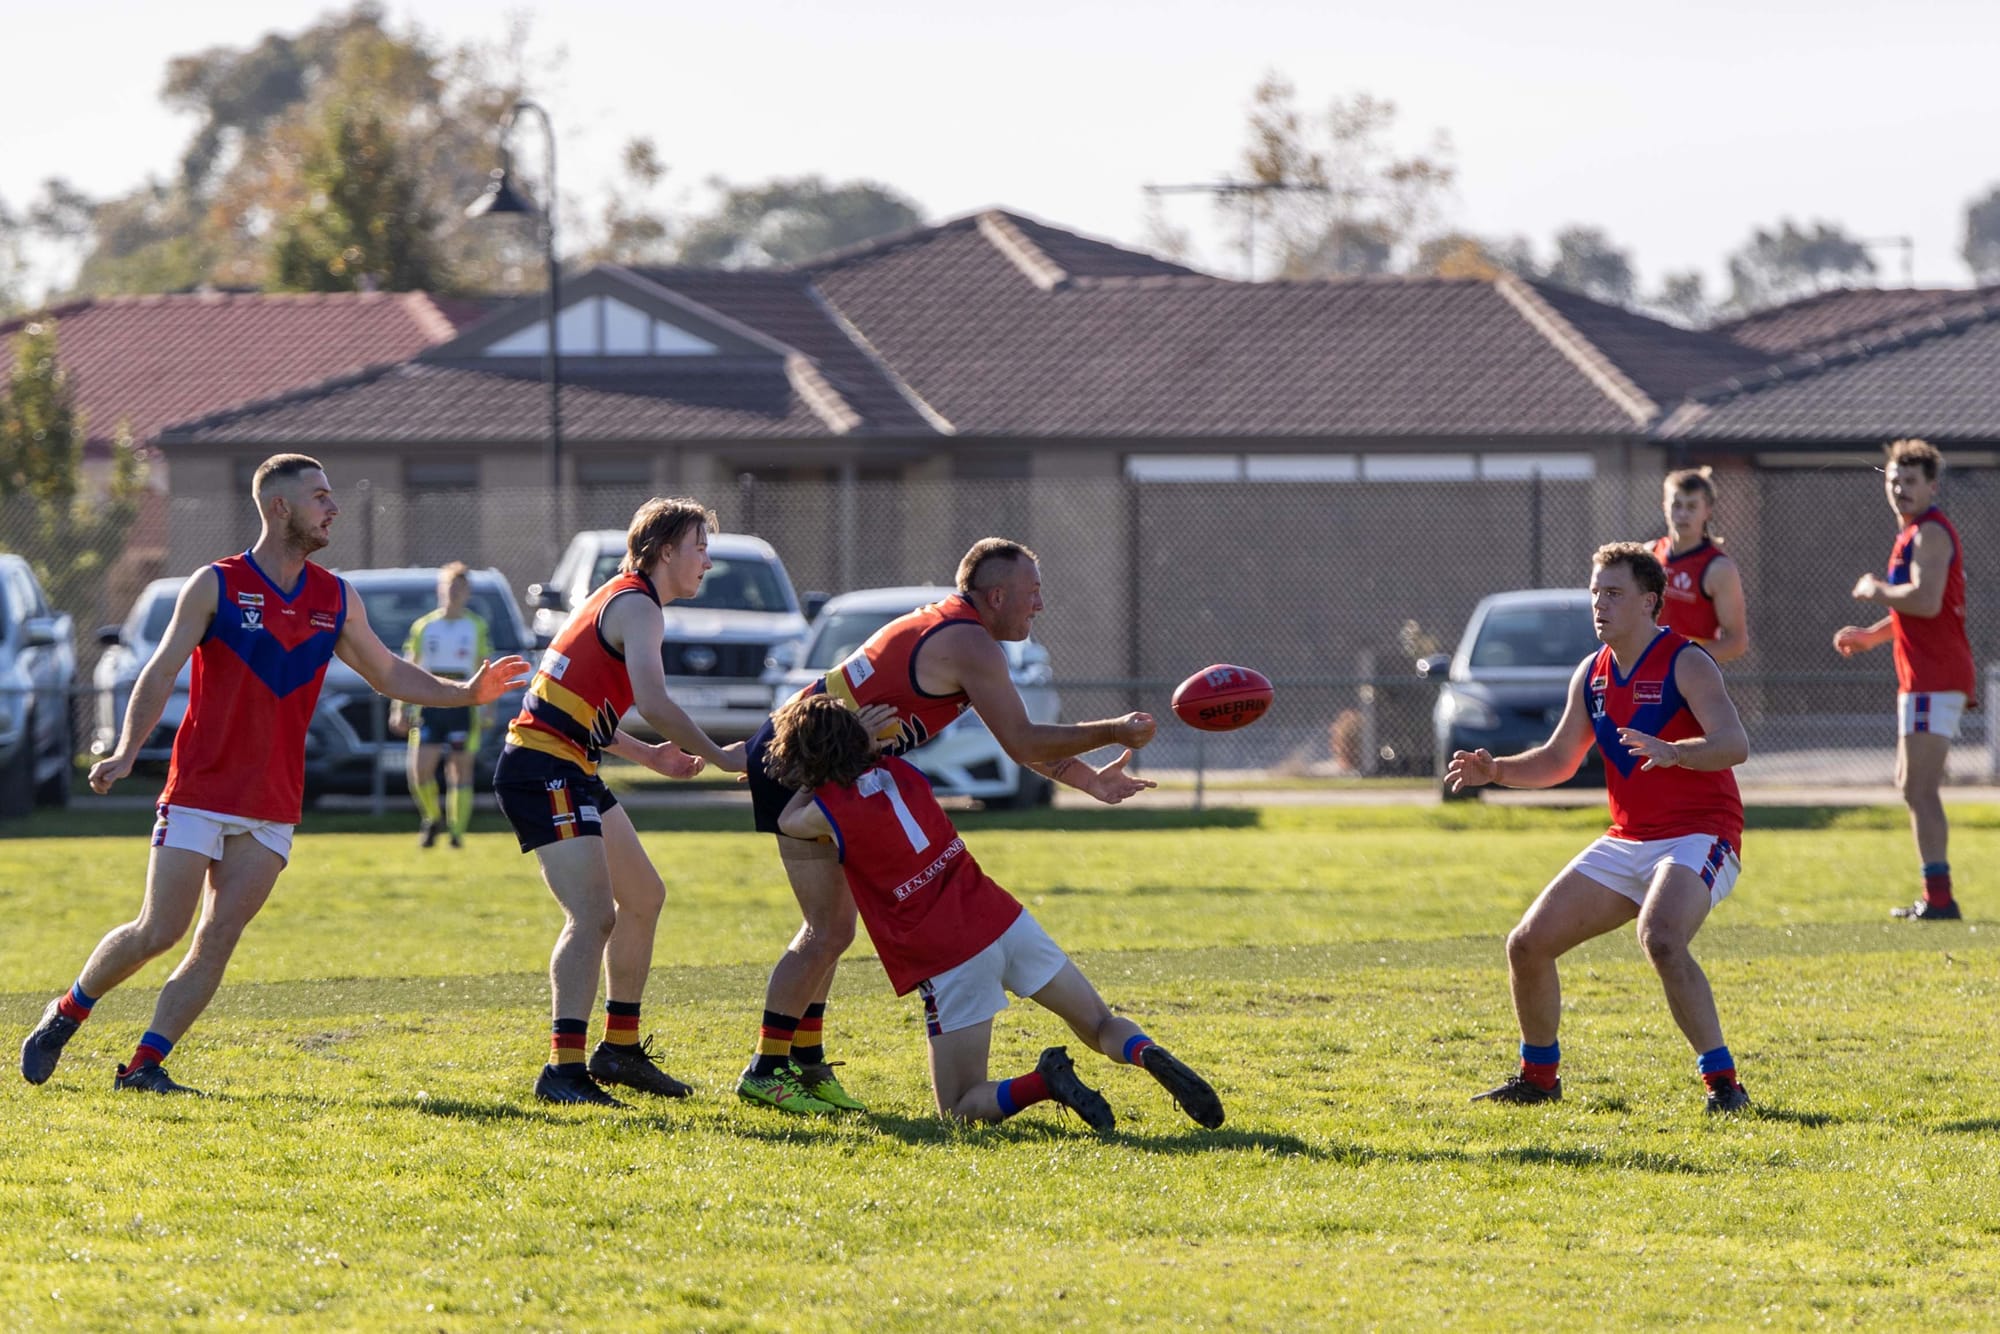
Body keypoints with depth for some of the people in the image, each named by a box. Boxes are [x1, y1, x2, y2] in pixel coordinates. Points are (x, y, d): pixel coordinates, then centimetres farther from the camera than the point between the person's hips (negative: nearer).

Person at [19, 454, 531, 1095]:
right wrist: (126, 753, -23)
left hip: (272, 810, 4)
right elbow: (161, 672, -9)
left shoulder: (337, 599, 9)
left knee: (218, 940, -5)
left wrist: (464, 692, 4)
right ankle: (66, 1013, 17)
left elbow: (388, 673, 19)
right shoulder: (216, 585, -5)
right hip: (199, 795, -4)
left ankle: (145, 1065, -1)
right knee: (158, 930, -6)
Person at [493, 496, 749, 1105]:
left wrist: (650, 755, 19)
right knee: (594, 913, -20)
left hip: (568, 769, 11)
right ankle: (563, 1068, -26)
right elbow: (653, 702, -24)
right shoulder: (636, 606, -11)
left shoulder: (623, 600, 21)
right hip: (544, 770, -11)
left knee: (643, 897, 19)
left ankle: (620, 1048, 27)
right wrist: (720, 757, -13)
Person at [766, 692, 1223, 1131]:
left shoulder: (828, 813, -5)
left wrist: (814, 777, 28)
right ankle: (1149, 1054, -20)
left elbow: (787, 820, 19)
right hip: (1002, 917, 5)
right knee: (1102, 1027, 15)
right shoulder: (899, 771, 8)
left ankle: (1043, 1081, -24)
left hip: (949, 961, -5)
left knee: (961, 1109, 5)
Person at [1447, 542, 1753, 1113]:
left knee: (1660, 939, -35)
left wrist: (1672, 753, -45)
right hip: (1626, 843, 8)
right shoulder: (1592, 674, 9)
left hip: (1698, 837, -8)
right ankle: (1538, 1075, 22)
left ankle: (1723, 1083, -26)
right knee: (1528, 944, 2)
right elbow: (1559, 760, 20)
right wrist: (1496, 770, 2)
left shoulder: (1686, 664, -12)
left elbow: (1734, 743, -26)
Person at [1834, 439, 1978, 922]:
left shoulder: (1929, 534, -12)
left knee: (1919, 788, -13)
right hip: (1922, 678, 11)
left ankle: (1939, 896, -17)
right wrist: (1871, 636, 21)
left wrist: (1875, 591, -12)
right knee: (1912, 785, 17)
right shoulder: (1915, 534, 21)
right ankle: (1935, 895, 20)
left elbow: (1926, 600, -27)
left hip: (1934, 679, -11)